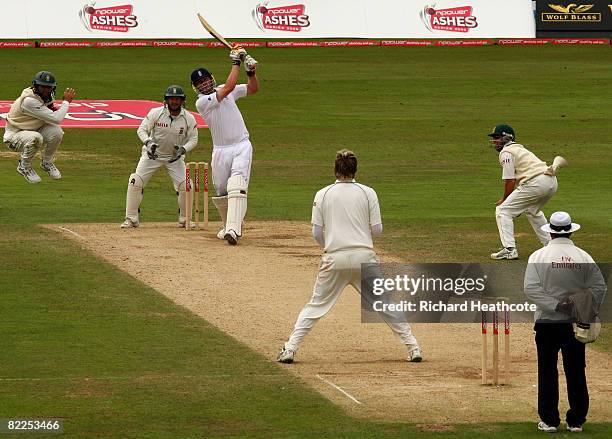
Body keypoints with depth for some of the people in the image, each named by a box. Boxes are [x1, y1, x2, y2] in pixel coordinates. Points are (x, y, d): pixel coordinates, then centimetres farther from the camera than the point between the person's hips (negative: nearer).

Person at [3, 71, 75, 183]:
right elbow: (57, 119, -33)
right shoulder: (29, 101, -31)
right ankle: (24, 167, -10)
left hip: (34, 130, 7)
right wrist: (66, 101, -19)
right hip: (14, 135, -7)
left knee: (56, 131, -22)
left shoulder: (48, 96, -4)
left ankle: (46, 162, 6)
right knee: (35, 138, -39)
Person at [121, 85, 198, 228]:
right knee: (136, 182, -15)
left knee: (185, 186, -11)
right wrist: (149, 142, -31)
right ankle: (131, 219, -3)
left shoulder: (189, 118, -12)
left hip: (175, 157, 1)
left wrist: (183, 149, -24)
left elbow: (193, 139, -4)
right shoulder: (156, 113, -16)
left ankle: (184, 219, 12)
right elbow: (142, 129, -11)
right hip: (152, 154, -1)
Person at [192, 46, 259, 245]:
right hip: (220, 151, -1)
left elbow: (253, 88, 14)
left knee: (237, 187, -18)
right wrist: (236, 62, -14)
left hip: (242, 146, 1)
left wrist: (251, 71, -6)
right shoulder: (202, 102, -10)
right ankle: (229, 225, 33)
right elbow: (229, 87, -19)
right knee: (221, 191, 8)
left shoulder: (222, 90, 7)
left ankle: (233, 230, -29)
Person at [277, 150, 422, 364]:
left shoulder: (323, 194, 2)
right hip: (364, 257, 0)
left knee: (316, 304, 9)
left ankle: (289, 350, 2)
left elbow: (316, 233, 2)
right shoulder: (367, 193, 2)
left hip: (335, 258, 0)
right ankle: (413, 348, 8)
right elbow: (377, 229, 1)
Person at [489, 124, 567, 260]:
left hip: (536, 184, -10)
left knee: (503, 210, -3)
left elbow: (509, 181, -7)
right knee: (532, 211, 36)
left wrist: (504, 200, 7)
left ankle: (509, 250, -13)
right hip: (552, 182, 10)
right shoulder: (519, 148, 29)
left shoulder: (506, 153, -2)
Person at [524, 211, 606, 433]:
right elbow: (599, 286, -6)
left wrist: (555, 305, -14)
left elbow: (530, 288, -14)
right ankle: (576, 421, 12)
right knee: (576, 372, 9)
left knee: (547, 372, 6)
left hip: (547, 322, -2)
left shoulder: (539, 256, -5)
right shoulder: (583, 257, 0)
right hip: (575, 323, 2)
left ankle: (549, 420, 7)